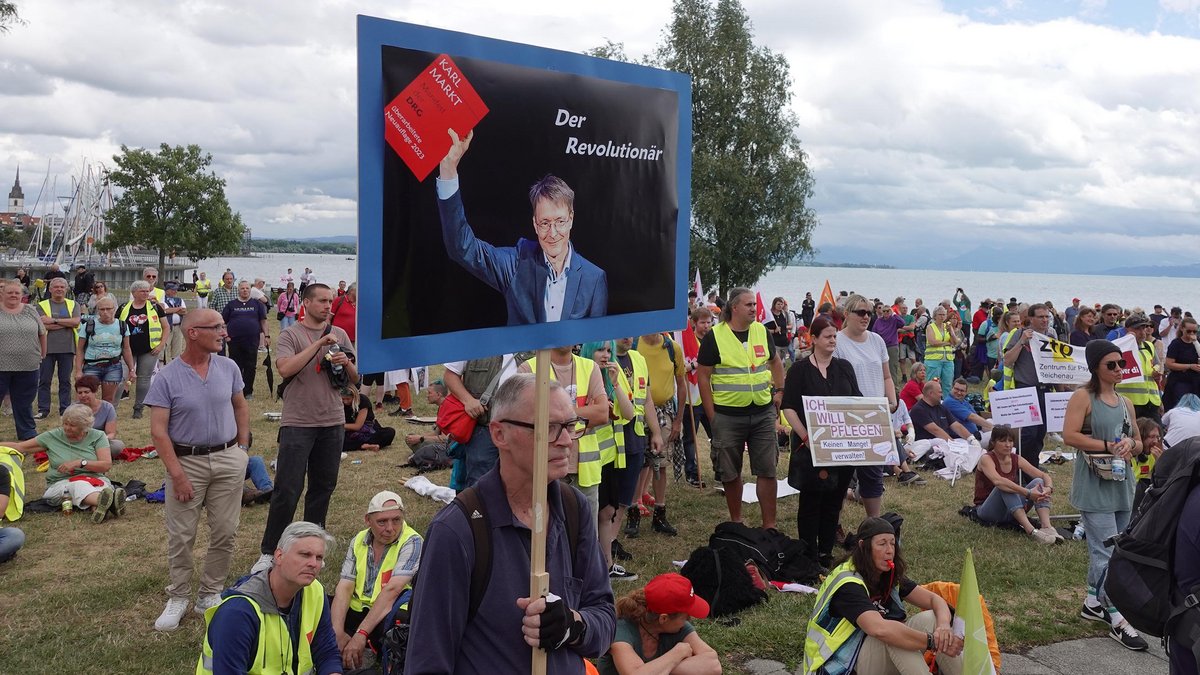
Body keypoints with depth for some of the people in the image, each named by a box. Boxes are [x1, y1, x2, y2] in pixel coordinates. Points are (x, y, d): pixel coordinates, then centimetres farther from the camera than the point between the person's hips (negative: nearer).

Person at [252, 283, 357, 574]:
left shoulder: (339, 335, 10)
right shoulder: (291, 335, -3)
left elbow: (355, 378, 14)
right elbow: (285, 368, -21)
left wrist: (345, 363, -8)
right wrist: (319, 344, -19)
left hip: (333, 422, 5)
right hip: (298, 422, -4)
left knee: (323, 486, 11)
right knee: (287, 489, -4)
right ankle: (268, 552, 6)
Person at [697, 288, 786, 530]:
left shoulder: (761, 331, 6)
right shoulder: (715, 336, -7)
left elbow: (775, 362, 22)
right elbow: (703, 376, -5)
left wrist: (779, 391, 9)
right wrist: (712, 416, -8)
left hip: (763, 413, 3)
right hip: (728, 416, -3)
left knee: (767, 471, 3)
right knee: (731, 473, 9)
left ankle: (769, 526, 11)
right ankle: (736, 522, 27)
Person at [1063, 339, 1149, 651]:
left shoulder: (1125, 403, 13)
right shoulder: (1083, 396, -8)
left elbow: (1139, 442, 19)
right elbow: (1069, 435, -17)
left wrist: (1130, 445, -5)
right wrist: (1108, 446, -19)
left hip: (1121, 484, 7)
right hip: (1094, 485, -7)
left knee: (1102, 549, 15)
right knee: (1108, 553, -8)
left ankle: (1093, 603, 30)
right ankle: (1117, 620, -4)